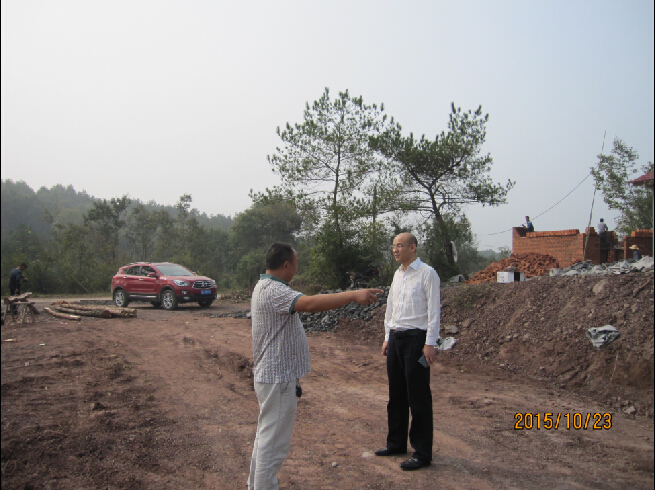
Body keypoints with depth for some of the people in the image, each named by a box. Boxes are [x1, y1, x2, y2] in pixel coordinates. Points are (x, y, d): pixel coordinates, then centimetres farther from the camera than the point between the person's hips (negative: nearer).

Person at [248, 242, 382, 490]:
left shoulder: (265, 287, 12)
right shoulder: (273, 291, -24)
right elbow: (310, 304, -39)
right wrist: (354, 295, -42)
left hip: (270, 375, 11)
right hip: (278, 379, -11)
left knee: (266, 435, 22)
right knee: (274, 441, -1)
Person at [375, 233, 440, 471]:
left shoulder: (427, 273, -9)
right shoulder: (397, 274, 14)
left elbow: (434, 310, -12)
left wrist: (430, 343, -16)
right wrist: (387, 338, 17)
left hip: (416, 338, -7)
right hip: (395, 337, 8)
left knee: (418, 398, -2)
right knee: (396, 395, 14)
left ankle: (422, 453, 8)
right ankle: (396, 443, 27)